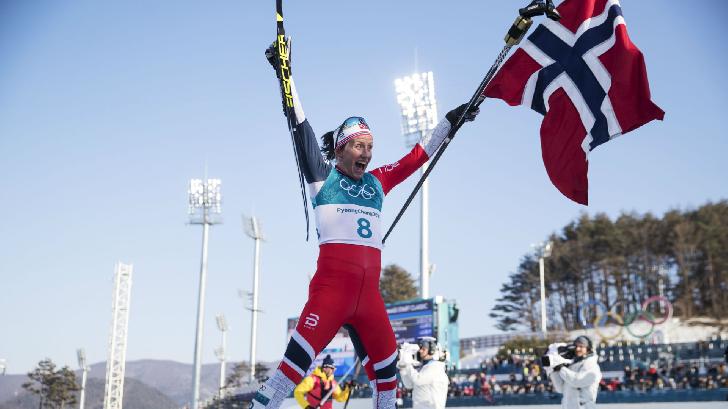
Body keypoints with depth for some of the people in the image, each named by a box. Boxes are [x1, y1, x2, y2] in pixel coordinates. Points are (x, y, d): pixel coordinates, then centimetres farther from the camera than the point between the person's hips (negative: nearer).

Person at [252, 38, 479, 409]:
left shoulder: (377, 182, 18)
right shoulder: (322, 176, 5)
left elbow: (416, 157, 26)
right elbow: (300, 129, 0)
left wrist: (449, 121, 30)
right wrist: (284, 74, -4)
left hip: (369, 294, 6)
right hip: (331, 287, -6)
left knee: (387, 370, 13)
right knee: (297, 361, -18)